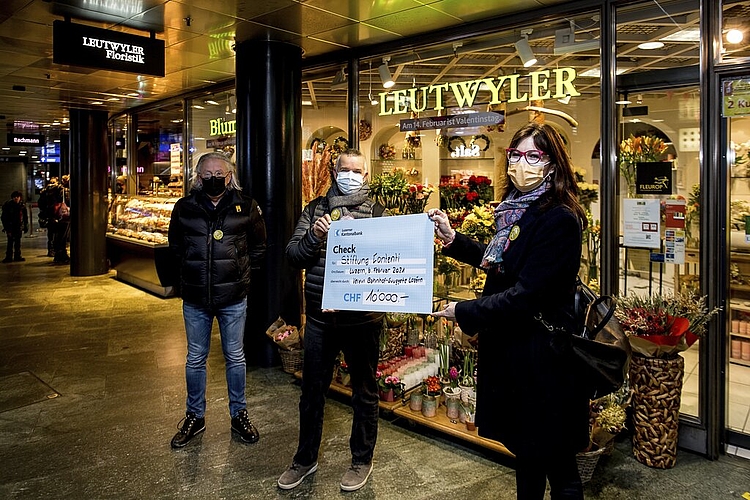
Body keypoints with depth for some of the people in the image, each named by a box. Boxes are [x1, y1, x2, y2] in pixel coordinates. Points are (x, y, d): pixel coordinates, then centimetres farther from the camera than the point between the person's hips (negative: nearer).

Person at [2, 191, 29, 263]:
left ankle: (17, 256, 17)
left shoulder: (22, 205, 1)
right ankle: (9, 257, 0)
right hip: (10, 227, -3)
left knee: (18, 242, 9)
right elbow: (4, 218, -6)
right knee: (10, 242, -5)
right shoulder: (7, 205, -8)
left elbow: (25, 217, 10)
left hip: (19, 227, 3)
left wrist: (26, 226, 9)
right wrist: (6, 228, -11)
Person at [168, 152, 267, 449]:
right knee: (195, 359, 12)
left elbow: (258, 246, 10)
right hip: (195, 299, 1)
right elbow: (175, 247, 15)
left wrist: (243, 271, 5)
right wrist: (190, 273, 9)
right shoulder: (184, 208, 1)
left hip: (233, 298, -1)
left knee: (235, 357, 11)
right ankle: (195, 416, 29)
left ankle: (239, 415, 27)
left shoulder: (246, 207, -3)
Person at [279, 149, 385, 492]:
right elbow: (293, 257, -1)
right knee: (312, 390, 15)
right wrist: (314, 236, -18)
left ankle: (362, 460, 33)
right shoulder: (315, 209, 6)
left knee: (364, 392, 13)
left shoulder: (376, 212, 0)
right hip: (319, 317, 2)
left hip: (361, 317, -2)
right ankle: (305, 458, 35)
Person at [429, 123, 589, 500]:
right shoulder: (518, 209, 8)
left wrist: (463, 312, -18)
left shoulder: (559, 219, -20)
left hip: (540, 355, -9)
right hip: (511, 346, 9)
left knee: (555, 465, 8)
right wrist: (452, 238, 9)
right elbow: (498, 263, 19)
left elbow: (525, 295, -24)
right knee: (526, 448, 24)